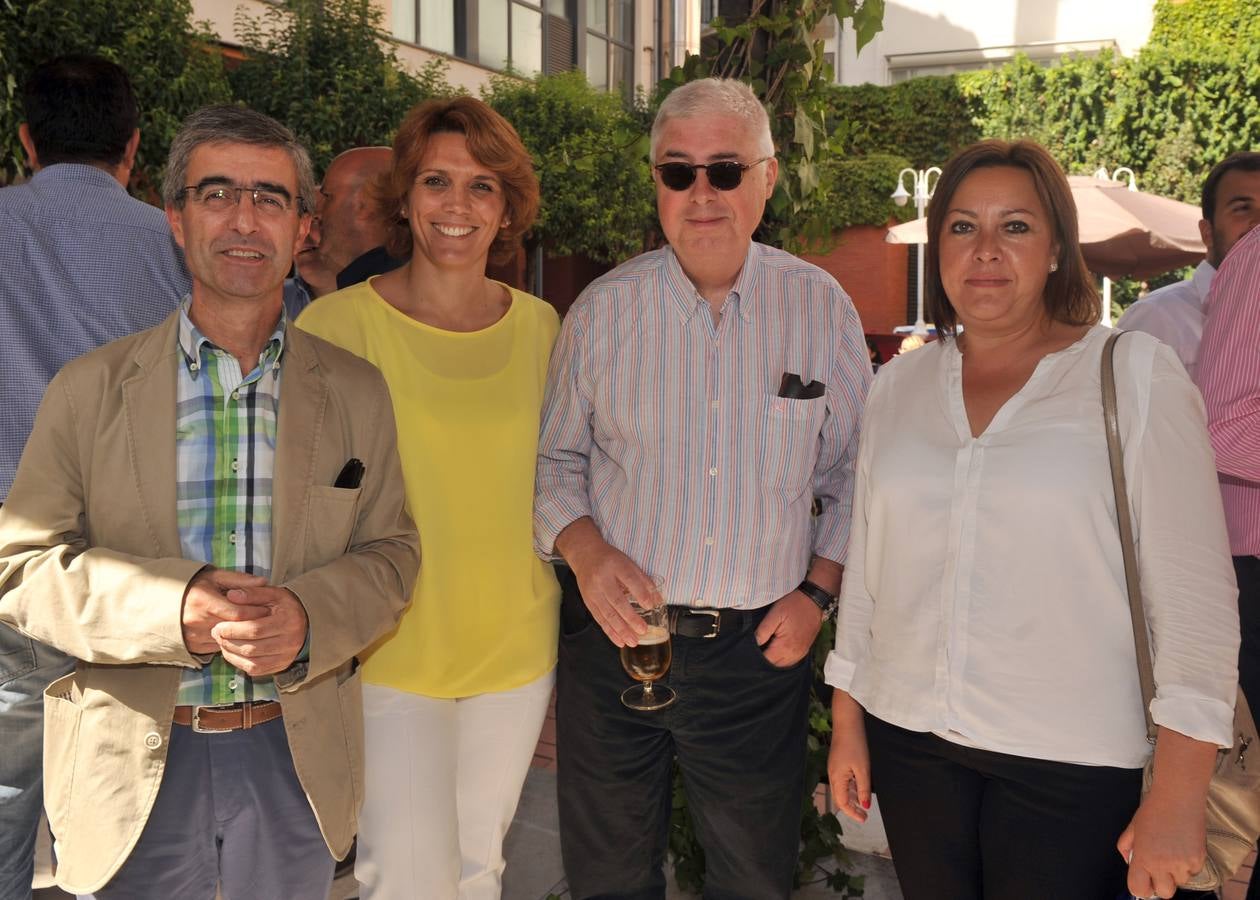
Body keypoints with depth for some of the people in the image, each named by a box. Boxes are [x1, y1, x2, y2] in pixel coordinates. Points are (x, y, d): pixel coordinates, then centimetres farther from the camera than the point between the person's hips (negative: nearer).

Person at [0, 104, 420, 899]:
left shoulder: (357, 393, 3)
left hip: (296, 758, 1)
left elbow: (389, 553, 3)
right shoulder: (89, 389, 0)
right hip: (134, 768, -1)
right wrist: (170, 608, -20)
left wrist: (309, 618, -19)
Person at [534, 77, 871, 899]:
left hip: (762, 647, 0)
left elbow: (853, 472, 7)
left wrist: (818, 591, -3)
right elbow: (554, 458, 6)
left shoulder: (821, 308, -1)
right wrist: (585, 550, -12)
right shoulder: (605, 308, -2)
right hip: (615, 636, 0)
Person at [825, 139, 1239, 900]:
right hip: (911, 740, 4)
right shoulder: (899, 386, 5)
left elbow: (1195, 594, -9)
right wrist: (847, 724, 11)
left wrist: (1180, 795, -12)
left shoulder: (1135, 374, -7)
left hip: (1073, 764, -3)